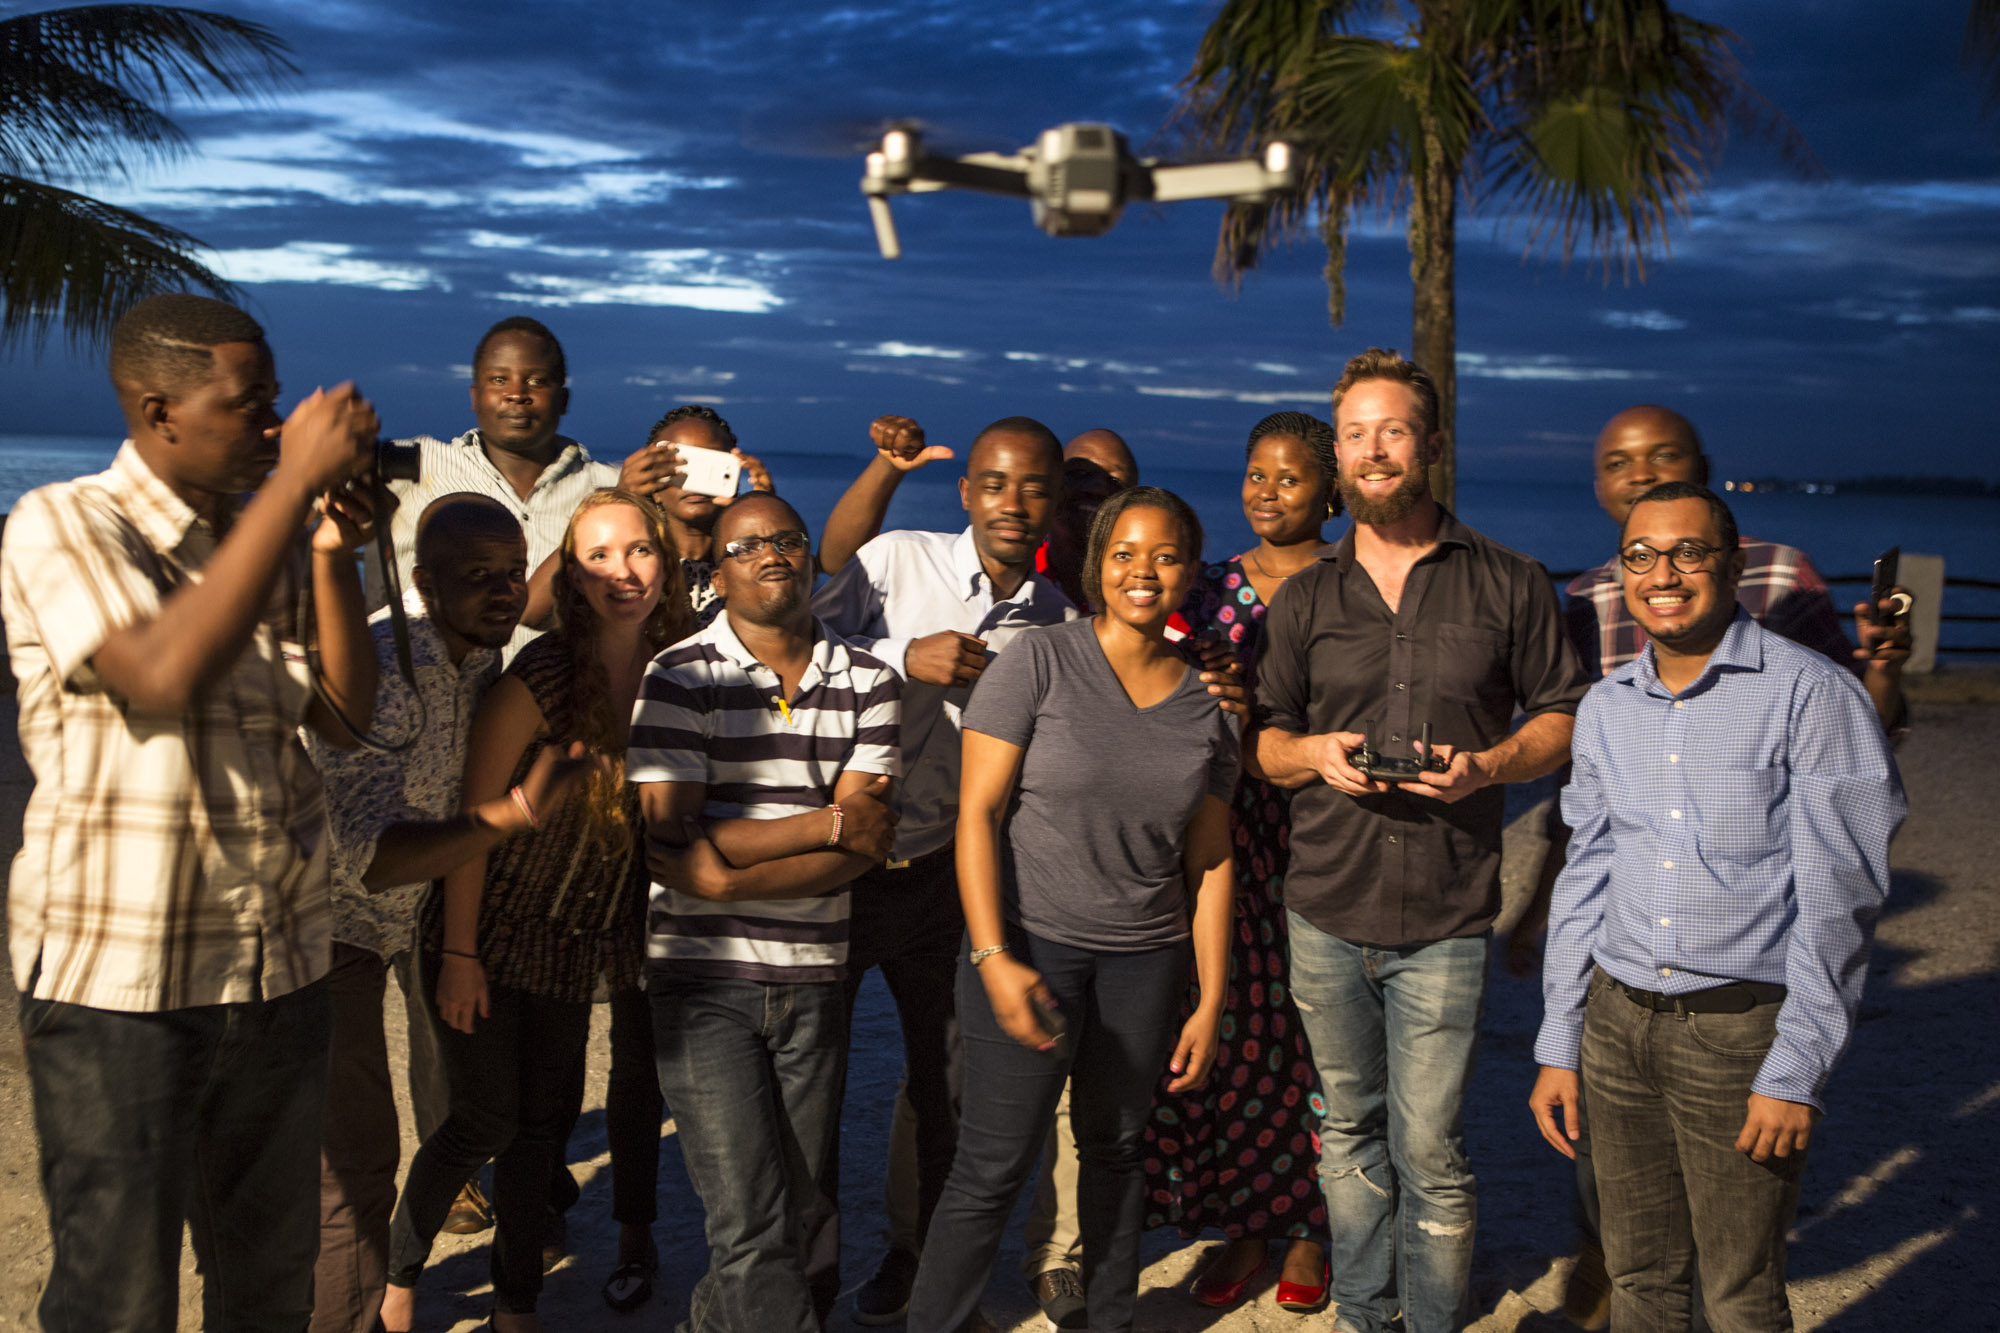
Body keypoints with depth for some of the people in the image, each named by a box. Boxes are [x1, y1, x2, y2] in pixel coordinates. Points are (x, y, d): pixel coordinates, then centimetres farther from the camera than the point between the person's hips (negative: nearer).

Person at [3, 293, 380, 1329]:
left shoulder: (268, 535, 9)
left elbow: (345, 716, 3)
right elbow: (165, 673, -28)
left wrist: (333, 557, -10)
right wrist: (296, 479, -26)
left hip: (282, 970, 6)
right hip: (120, 981, -6)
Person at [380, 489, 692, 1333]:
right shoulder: (537, 679, -20)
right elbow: (471, 817, -16)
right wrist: (459, 953, -14)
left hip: (576, 940, 5)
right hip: (493, 934, -5)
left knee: (547, 1119, 12)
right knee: (486, 1120, 1)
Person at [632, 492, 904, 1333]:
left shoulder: (868, 685, 5)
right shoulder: (679, 681, -4)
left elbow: (862, 849, -5)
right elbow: (672, 844, -14)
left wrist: (729, 877, -17)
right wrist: (827, 823, -13)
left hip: (813, 982, 4)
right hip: (704, 984, -3)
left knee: (807, 1223, 13)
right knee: (754, 1232, -8)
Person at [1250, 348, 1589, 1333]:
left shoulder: (1508, 584, 3)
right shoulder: (1305, 599, 9)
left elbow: (1563, 717, 7)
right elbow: (1265, 741, 14)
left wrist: (1487, 765, -12)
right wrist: (1314, 755, -9)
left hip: (1444, 918, -3)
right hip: (1324, 914, 3)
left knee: (1430, 1151, -1)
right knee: (1349, 1132, 14)